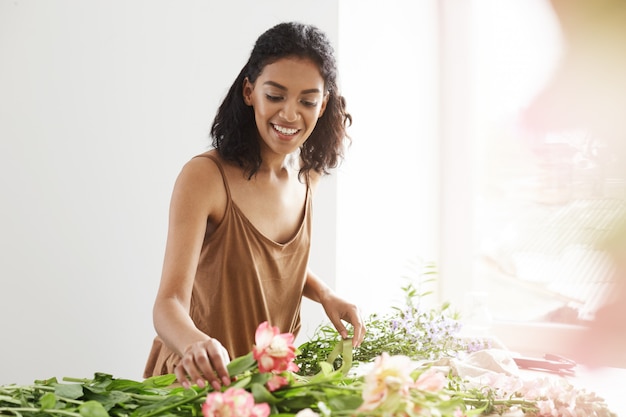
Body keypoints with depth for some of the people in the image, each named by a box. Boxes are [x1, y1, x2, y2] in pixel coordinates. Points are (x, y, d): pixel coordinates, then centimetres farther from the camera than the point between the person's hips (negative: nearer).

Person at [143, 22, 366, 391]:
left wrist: (324, 294, -1)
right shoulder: (205, 177, -18)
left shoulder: (308, 174, -1)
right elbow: (170, 302, -24)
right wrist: (194, 345, -43)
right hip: (201, 380, -3)